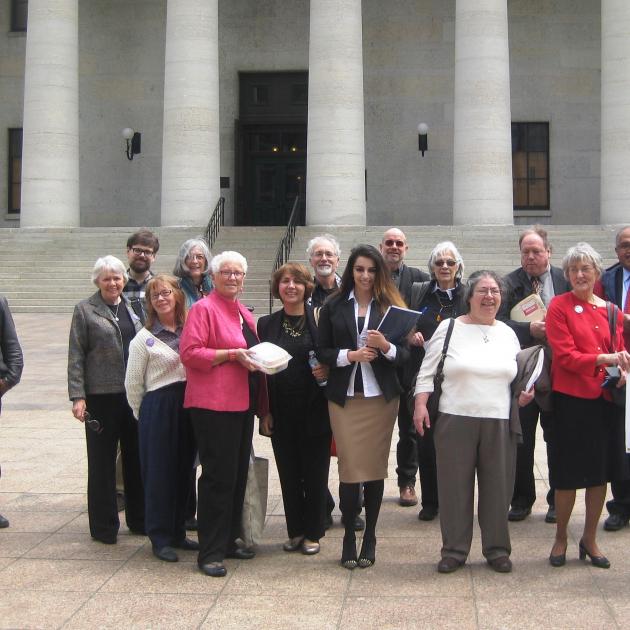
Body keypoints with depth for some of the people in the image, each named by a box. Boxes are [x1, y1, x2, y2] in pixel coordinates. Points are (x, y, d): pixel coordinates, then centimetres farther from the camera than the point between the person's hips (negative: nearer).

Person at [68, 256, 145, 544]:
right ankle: (104, 526, 14)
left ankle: (139, 519, 24)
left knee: (136, 458, 11)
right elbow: (75, 357, -4)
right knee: (102, 461, 4)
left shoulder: (133, 308, 11)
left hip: (135, 394, 4)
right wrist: (77, 396, -12)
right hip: (101, 396, -4)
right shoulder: (85, 310, -1)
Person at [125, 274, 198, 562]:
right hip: (158, 408, -4)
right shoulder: (144, 338, -3)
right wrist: (144, 415, 7)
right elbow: (133, 384, 1)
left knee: (183, 471, 11)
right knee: (159, 473, 1)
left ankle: (178, 532, 23)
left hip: (189, 406, 4)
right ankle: (160, 538, 11)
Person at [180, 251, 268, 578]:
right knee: (218, 476, -7)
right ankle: (210, 552, 1)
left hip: (243, 403, 8)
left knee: (238, 474, 13)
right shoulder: (203, 309, -7)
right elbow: (189, 353, -15)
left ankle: (228, 541, 24)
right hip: (213, 404, -8)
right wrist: (232, 355, -19)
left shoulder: (244, 314, 18)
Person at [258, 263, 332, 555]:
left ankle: (312, 534, 18)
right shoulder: (267, 324, 6)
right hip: (282, 414, 2)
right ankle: (295, 531, 22)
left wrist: (328, 369, -18)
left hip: (315, 411, -2)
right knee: (288, 474, 9)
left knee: (315, 473, 5)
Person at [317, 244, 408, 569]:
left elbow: (404, 354, 2)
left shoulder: (390, 306, 5)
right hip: (344, 396, 0)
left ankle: (370, 538, 16)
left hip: (381, 396, 0)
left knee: (375, 467, 4)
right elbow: (322, 352, 3)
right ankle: (349, 538, 8)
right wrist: (351, 354, -13)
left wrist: (386, 346, -18)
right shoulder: (333, 306, 6)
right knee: (349, 467, -4)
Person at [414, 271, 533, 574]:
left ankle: (497, 548, 22)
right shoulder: (449, 328, 1)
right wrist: (420, 405, -8)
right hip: (454, 420, -3)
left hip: (499, 423, 3)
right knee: (454, 484, 4)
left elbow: (519, 373, 22)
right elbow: (427, 371, 1)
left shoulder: (508, 333, 12)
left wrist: (526, 391, 3)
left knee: (498, 485, 8)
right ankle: (454, 549, 16)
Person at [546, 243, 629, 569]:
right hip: (571, 399, -4)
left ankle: (590, 539, 26)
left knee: (600, 472, 11)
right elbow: (564, 355, -11)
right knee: (569, 475, 4)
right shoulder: (559, 306, -5)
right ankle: (560, 539, 22)